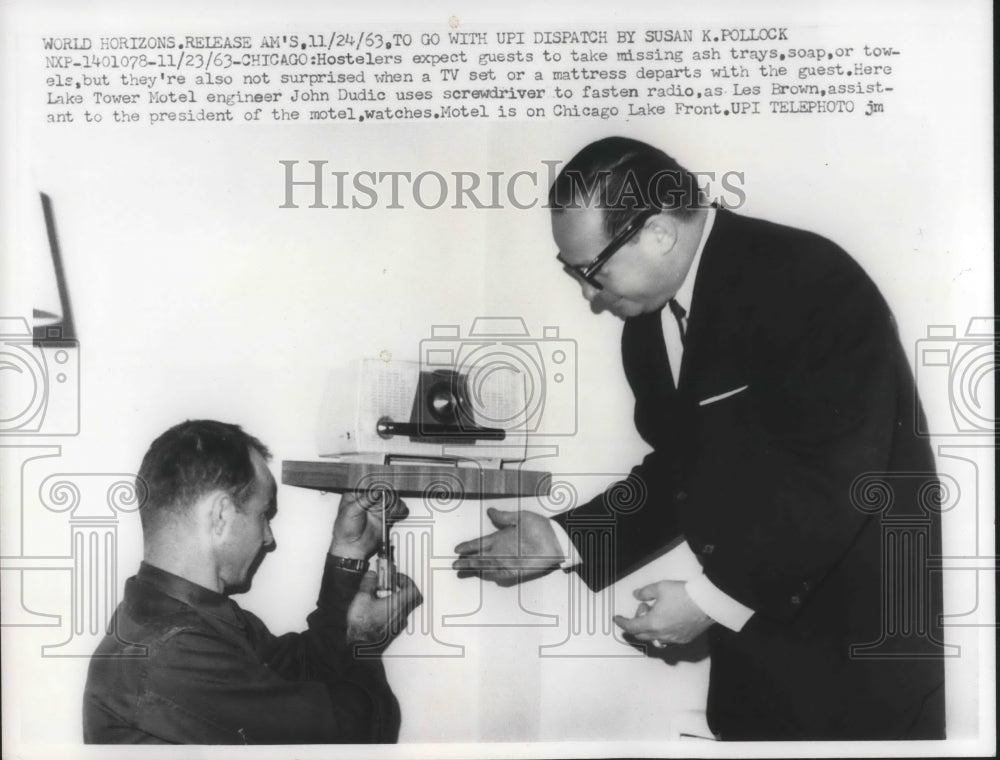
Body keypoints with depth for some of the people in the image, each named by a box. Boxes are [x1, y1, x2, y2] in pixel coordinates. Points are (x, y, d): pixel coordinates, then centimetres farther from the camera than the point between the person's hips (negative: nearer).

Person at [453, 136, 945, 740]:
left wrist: (711, 599, -21)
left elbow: (841, 476, -25)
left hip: (861, 621, -6)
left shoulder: (808, 281, -21)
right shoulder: (648, 321, 3)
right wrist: (563, 539, 1)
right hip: (754, 619, 7)